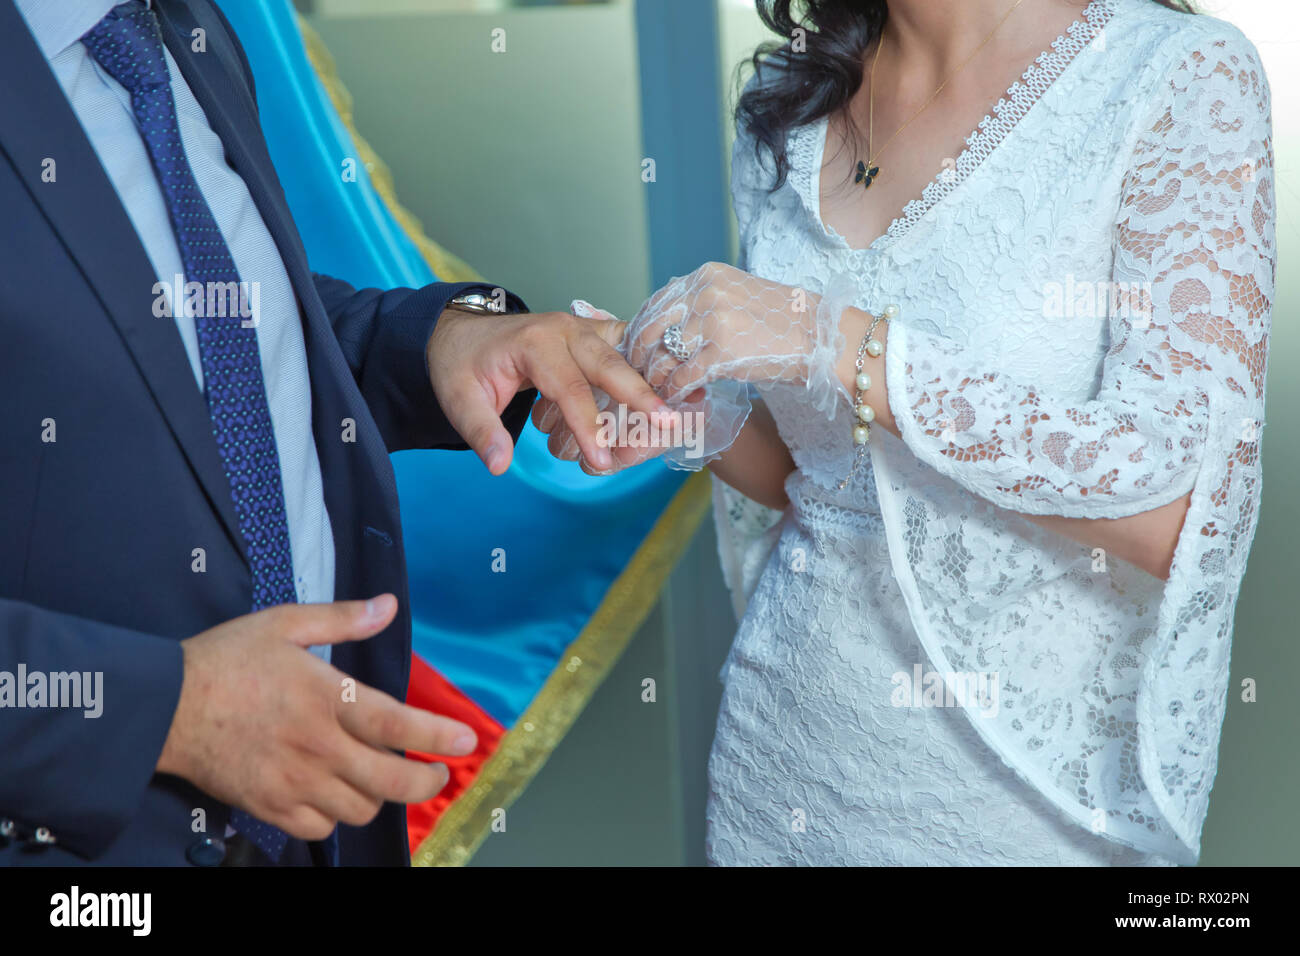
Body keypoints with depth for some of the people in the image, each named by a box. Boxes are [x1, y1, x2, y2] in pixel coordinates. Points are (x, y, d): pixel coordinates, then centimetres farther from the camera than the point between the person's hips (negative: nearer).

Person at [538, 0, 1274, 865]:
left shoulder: (1182, 78, -13)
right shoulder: (788, 110, 4)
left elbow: (1180, 506, -22)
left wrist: (844, 343, -25)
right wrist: (698, 415, -9)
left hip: (1025, 779, -4)